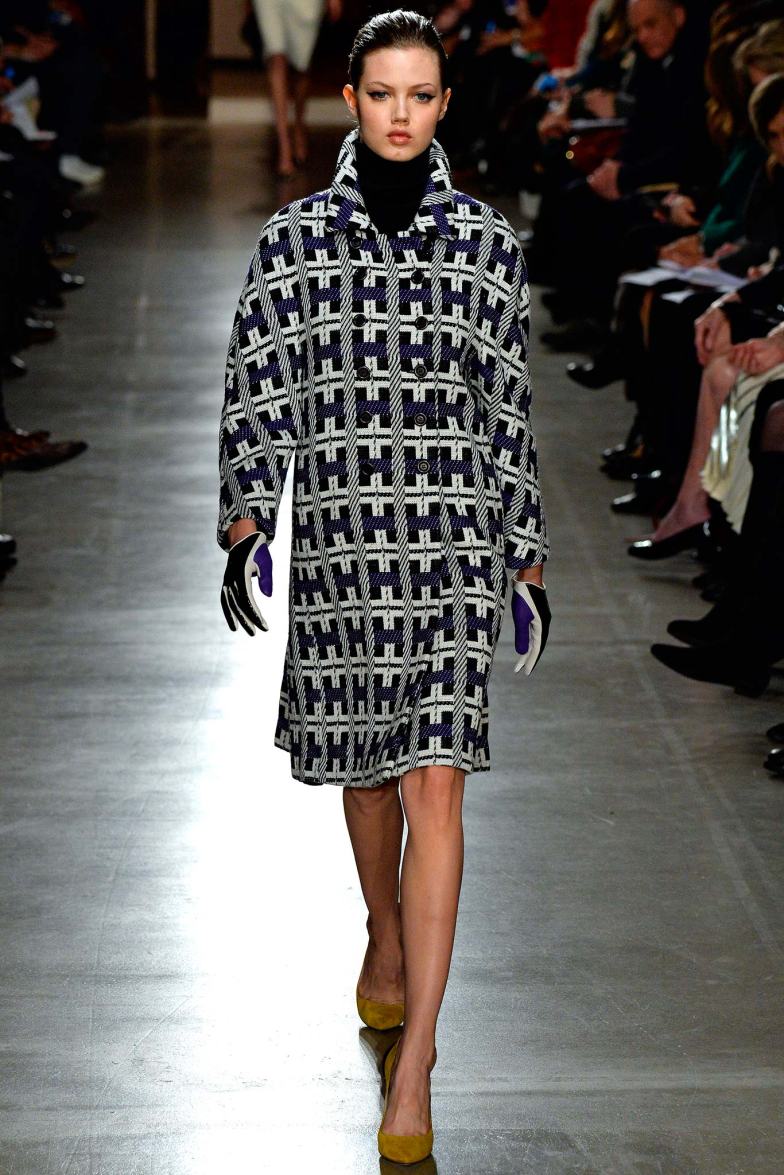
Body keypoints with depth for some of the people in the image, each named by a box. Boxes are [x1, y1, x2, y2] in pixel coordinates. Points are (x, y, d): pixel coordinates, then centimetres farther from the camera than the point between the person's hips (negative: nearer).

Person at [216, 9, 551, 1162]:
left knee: (435, 785, -8)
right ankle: (388, 937, 45)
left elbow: (511, 411, 7)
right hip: (337, 540, 1)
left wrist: (527, 559, 9)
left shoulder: (487, 243, 3)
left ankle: (414, 1058, -6)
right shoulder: (291, 240, 2)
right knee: (365, 768, 17)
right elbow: (253, 392, 2)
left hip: (453, 545, -1)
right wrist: (245, 524, -9)